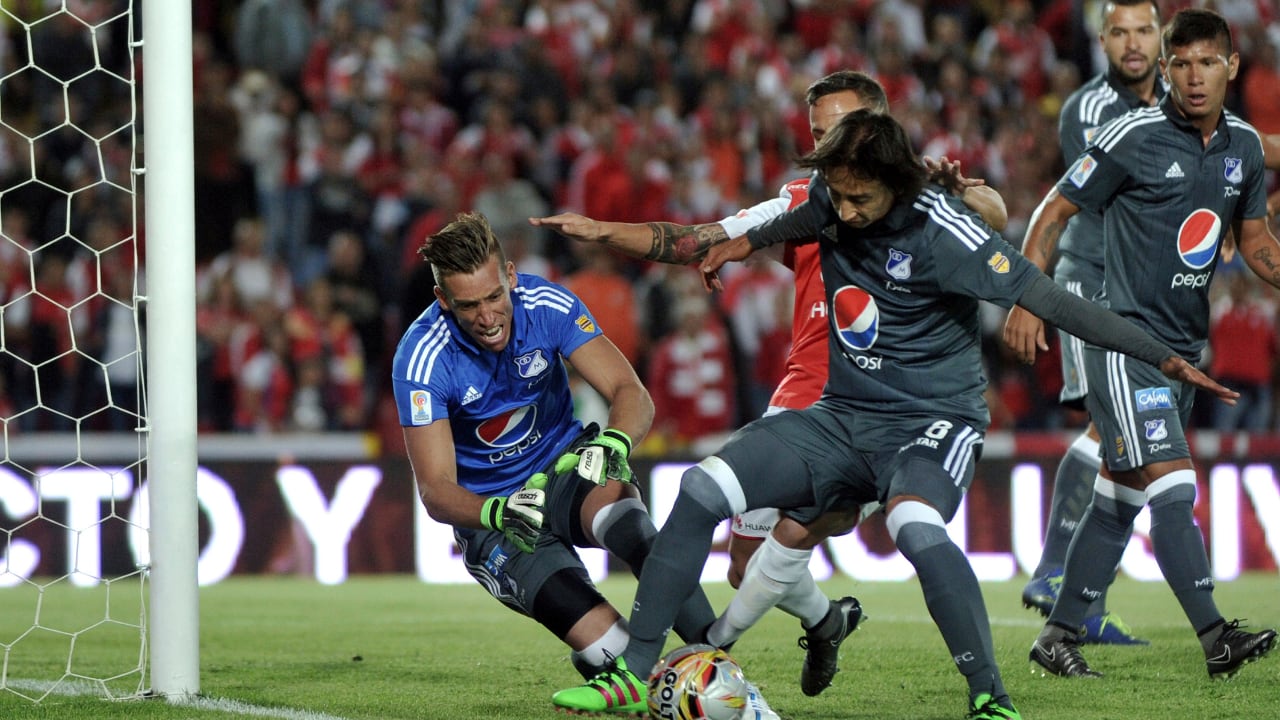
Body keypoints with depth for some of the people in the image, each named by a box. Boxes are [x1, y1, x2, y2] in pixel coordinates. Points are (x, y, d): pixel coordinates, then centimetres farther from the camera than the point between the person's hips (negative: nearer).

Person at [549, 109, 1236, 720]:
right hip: (842, 418, 6)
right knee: (703, 488, -10)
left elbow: (1049, 299, -23)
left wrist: (1166, 359, -25)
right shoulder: (830, 200, -3)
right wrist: (746, 242, 37)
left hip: (933, 423, -6)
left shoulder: (940, 231, -21)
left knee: (914, 525, -39)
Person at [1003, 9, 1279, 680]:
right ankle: (1215, 636, -22)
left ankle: (1058, 636, 18)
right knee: (1171, 483, -17)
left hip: (1185, 343, 7)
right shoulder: (1133, 137, -11)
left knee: (1119, 498, 10)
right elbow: (1054, 210, -4)